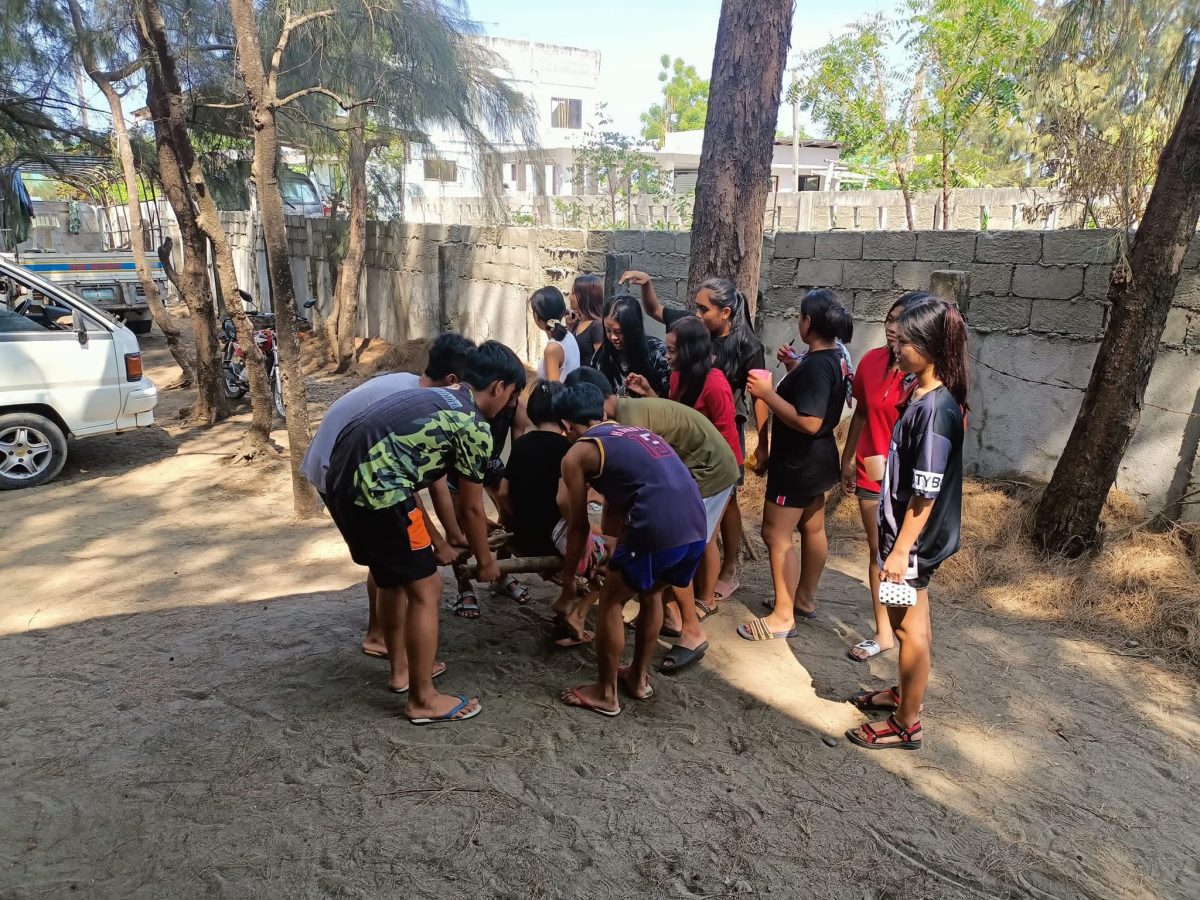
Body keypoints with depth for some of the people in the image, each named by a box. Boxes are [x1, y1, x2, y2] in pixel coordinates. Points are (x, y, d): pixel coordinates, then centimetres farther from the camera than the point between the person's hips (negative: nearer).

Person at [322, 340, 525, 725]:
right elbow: (471, 509, 5)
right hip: (375, 491, -10)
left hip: (342, 482, 10)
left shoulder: (431, 398, 24)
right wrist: (485, 562, 22)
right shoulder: (474, 425, -2)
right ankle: (422, 699, 15)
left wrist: (433, 541, 35)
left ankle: (401, 668, 41)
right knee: (425, 589, 4)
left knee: (394, 577, 26)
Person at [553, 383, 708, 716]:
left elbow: (579, 527, 15)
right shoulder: (632, 433, 30)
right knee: (650, 593, 29)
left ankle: (606, 694, 28)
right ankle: (639, 677, 42)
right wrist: (618, 560, 50)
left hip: (659, 527, -7)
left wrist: (568, 582, 29)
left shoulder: (576, 454, 10)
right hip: (696, 524, 7)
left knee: (611, 601, 15)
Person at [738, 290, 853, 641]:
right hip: (816, 459, 10)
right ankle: (805, 597, 34)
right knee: (812, 528, 19)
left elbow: (809, 422, -32)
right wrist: (794, 368, 16)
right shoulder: (833, 358, 5)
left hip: (798, 463, -10)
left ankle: (783, 617, 4)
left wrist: (767, 393, -27)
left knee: (776, 534, -3)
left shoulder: (817, 365, -26)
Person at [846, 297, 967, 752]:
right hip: (906, 531, 9)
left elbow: (925, 494, -24)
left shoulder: (935, 409, -25)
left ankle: (906, 724, 21)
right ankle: (905, 693, 42)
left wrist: (901, 549, -20)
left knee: (909, 627, 5)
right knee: (907, 621, 23)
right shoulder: (923, 396, 4)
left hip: (913, 539, -9)